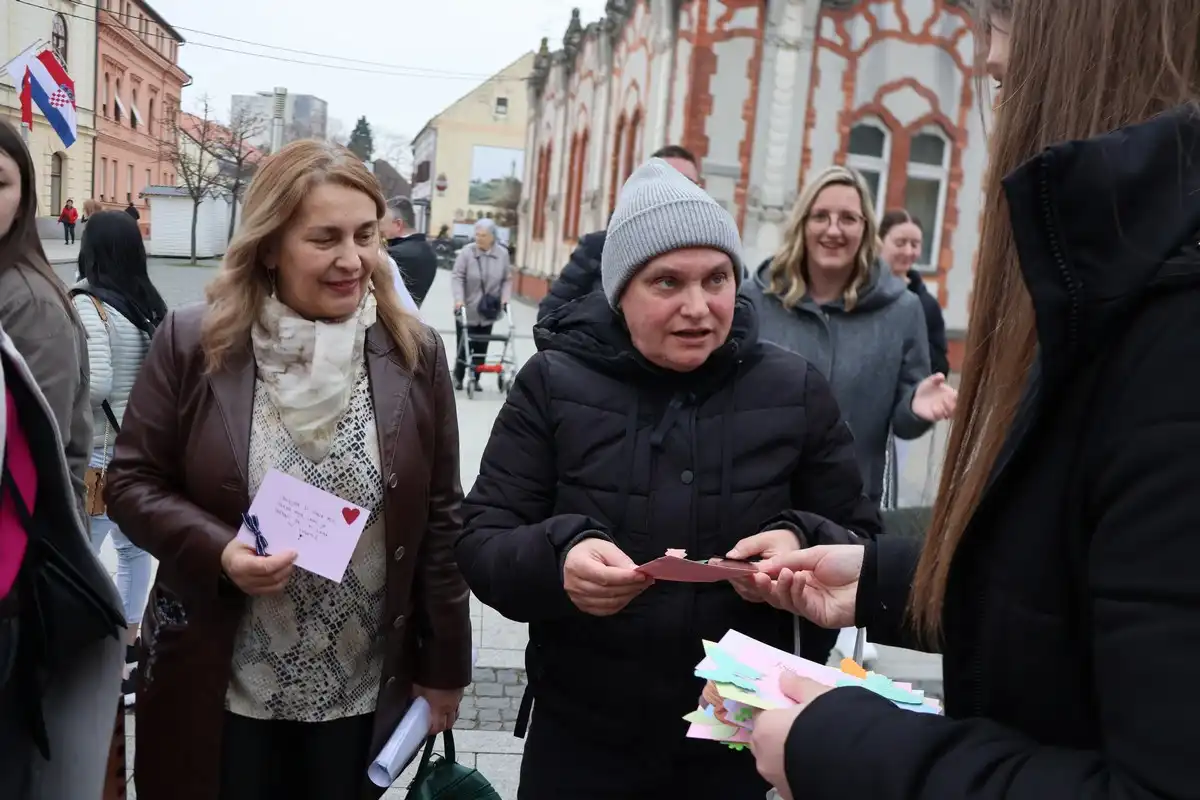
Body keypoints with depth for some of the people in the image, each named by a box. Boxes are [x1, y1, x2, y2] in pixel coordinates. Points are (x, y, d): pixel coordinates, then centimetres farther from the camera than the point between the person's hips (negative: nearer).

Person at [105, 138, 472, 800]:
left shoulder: (414, 353, -5)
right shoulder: (193, 343, -8)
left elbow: (439, 518, -1)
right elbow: (133, 482, -1)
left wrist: (444, 665, 1)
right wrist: (218, 551, -20)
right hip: (217, 687, -1)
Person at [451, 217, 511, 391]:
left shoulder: (502, 254, -2)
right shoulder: (467, 252, -12)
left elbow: (507, 279, 7)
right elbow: (457, 277, -13)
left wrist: (504, 297, -7)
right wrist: (459, 299, -24)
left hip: (487, 311, 3)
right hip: (466, 310, -2)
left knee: (481, 347, 9)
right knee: (464, 345, 5)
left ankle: (475, 379, 21)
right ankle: (458, 377, 22)